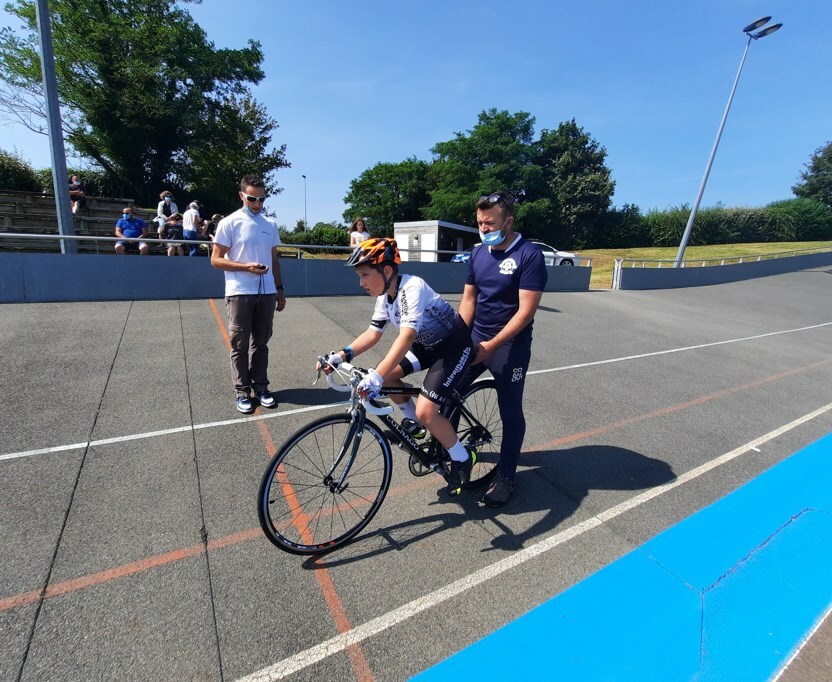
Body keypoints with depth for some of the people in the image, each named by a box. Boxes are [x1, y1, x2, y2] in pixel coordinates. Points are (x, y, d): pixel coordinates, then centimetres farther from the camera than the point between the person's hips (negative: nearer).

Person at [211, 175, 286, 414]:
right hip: (240, 293, -4)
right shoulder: (229, 223, -3)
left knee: (261, 343, 11)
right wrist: (247, 266, -18)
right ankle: (242, 392, 15)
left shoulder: (270, 224, 11)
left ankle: (261, 387, 21)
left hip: (267, 293, 4)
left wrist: (280, 289, 13)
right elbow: (216, 259, -4)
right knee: (240, 346, 4)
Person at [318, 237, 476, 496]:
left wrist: (376, 376, -50)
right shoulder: (385, 294, -4)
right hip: (427, 344, 9)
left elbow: (406, 337, -41)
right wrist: (342, 355, -15)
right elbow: (373, 332, -2)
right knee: (388, 375, -5)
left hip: (454, 347, -8)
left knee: (426, 411, -18)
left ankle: (462, 458, 8)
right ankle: (413, 420, 20)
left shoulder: (413, 288, -30)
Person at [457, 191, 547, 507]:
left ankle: (506, 476, 25)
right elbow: (468, 299, 7)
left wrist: (491, 345, -21)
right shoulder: (478, 253, 4)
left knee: (510, 412, 6)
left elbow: (526, 311, -19)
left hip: (510, 346, -5)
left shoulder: (529, 255, -15)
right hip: (475, 340, 6)